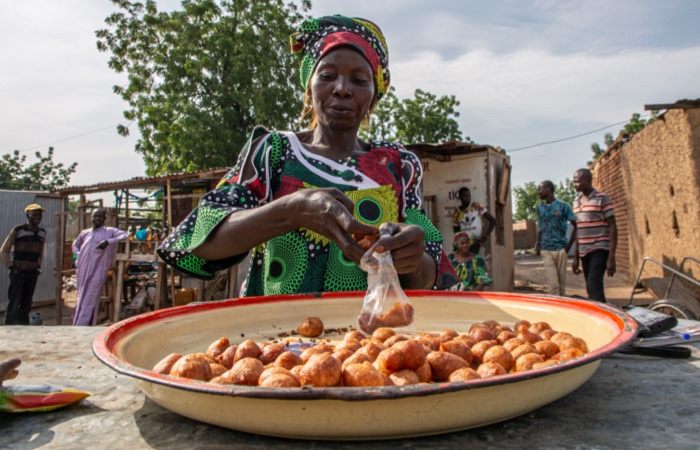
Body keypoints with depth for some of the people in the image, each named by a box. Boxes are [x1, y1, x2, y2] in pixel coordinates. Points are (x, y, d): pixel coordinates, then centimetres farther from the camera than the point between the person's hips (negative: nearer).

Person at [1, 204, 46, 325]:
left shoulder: (42, 232, 9)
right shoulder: (18, 230, -7)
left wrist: (38, 266, 8)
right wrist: (12, 267, -9)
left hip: (33, 273, 5)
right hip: (18, 272, -5)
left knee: (26, 304, 11)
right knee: (14, 304, -5)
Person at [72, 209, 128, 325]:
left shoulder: (109, 231, 4)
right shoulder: (85, 233, 18)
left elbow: (125, 235, -11)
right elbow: (75, 244, 35)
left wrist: (109, 241, -20)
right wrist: (78, 254, 14)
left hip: (98, 271, -5)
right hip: (83, 271, 5)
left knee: (90, 300, -9)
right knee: (81, 299, 11)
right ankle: (78, 325, 20)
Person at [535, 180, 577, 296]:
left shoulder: (563, 206, -1)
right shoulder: (540, 208, 11)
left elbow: (576, 226, 1)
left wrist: (569, 245, -6)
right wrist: (538, 244, 4)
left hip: (561, 249, -2)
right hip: (546, 250, 2)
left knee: (562, 281, 5)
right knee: (552, 283, -4)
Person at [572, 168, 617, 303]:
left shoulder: (602, 198, -5)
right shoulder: (577, 201, 14)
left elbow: (612, 227, -7)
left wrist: (611, 257, -14)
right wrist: (575, 257, 17)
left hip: (599, 250, -6)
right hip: (584, 252, 6)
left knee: (594, 286, -18)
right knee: (592, 289, 7)